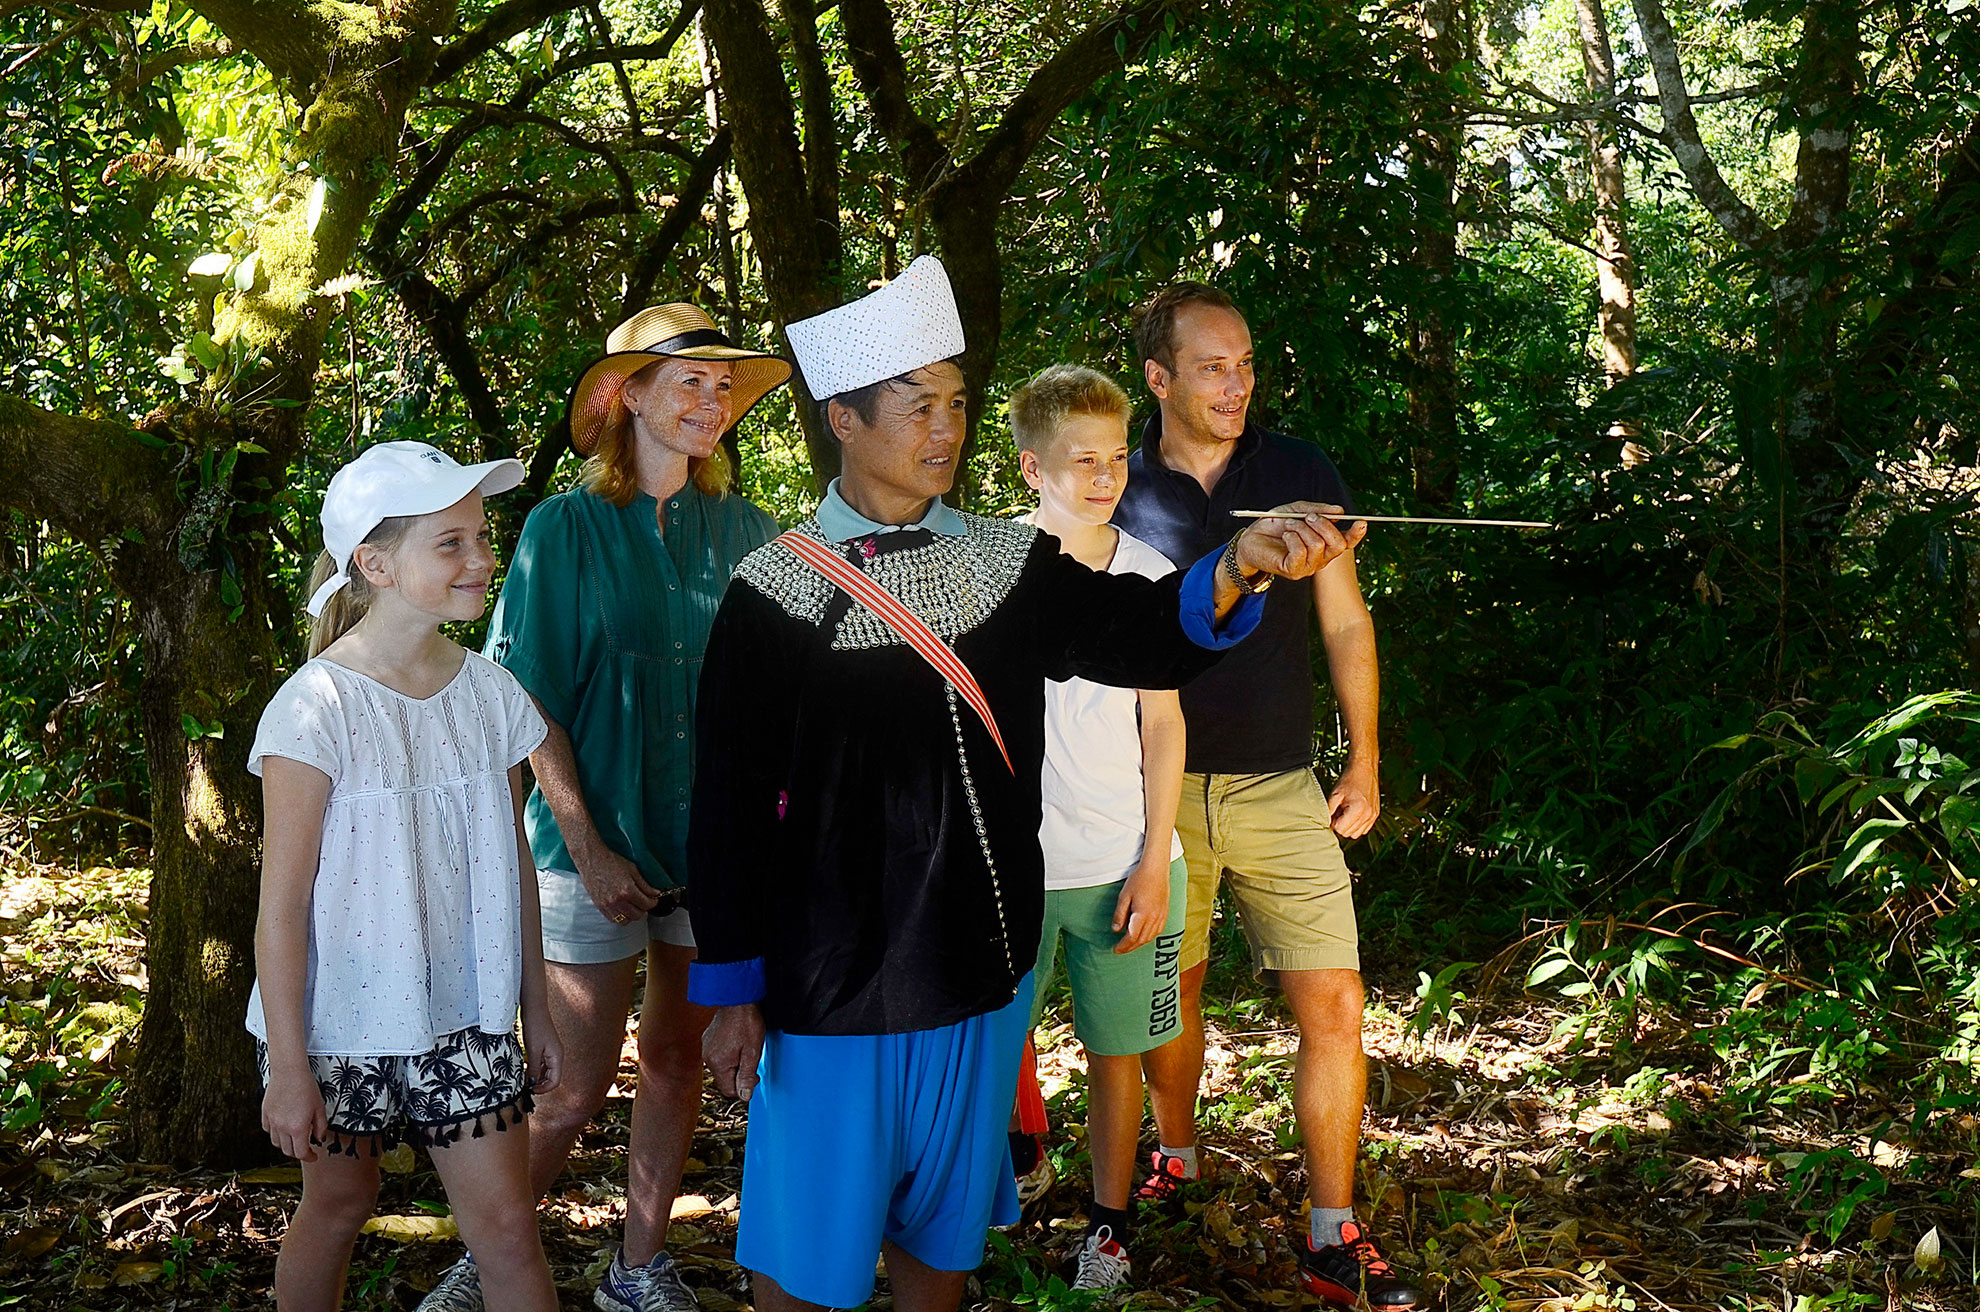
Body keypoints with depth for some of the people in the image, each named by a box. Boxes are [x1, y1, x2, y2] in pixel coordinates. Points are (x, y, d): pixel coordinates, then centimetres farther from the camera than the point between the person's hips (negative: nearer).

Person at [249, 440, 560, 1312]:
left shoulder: (490, 694, -1)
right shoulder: (317, 709, -16)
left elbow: (513, 866, 7)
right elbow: (283, 905, -14)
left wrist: (536, 1010, 11)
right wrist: (288, 1068, -13)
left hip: (464, 1018, 3)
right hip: (341, 1021, -3)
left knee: (506, 1224, 2)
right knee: (339, 1203, 15)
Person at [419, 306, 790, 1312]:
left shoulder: (740, 532, 3)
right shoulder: (566, 530, -6)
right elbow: (532, 705, -7)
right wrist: (588, 847, -12)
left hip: (712, 841, 4)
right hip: (597, 846, -3)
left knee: (676, 1057, 13)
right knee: (582, 1089, 1)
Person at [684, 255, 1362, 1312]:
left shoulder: (1007, 564, 3)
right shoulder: (774, 593, -10)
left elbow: (1142, 629, -10)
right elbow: (730, 801, -7)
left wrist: (1240, 565, -31)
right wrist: (730, 991, -6)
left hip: (984, 969, 4)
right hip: (834, 981, -4)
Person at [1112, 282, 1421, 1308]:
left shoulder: (1302, 476, 1)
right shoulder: (1117, 492, -1)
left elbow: (1346, 626, 7)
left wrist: (1364, 765, 5)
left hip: (1280, 789, 0)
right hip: (1157, 789, 0)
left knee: (1334, 1006, -6)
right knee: (1171, 992, 14)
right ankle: (1175, 1164, 39)